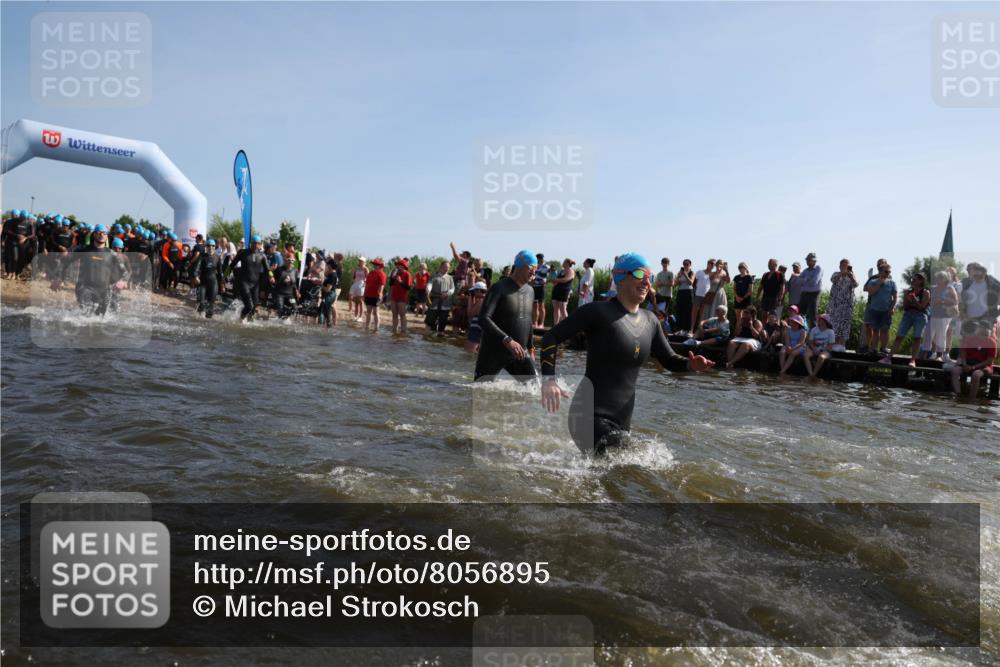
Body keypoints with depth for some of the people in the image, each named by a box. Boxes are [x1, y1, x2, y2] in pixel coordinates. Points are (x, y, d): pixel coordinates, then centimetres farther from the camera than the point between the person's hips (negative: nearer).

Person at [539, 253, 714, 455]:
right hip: (591, 416, -8)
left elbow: (669, 360, 19)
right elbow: (552, 336, -10)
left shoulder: (650, 321, 10)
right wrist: (549, 378, -23)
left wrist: (691, 364, -3)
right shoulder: (599, 312, -11)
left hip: (623, 417, 8)